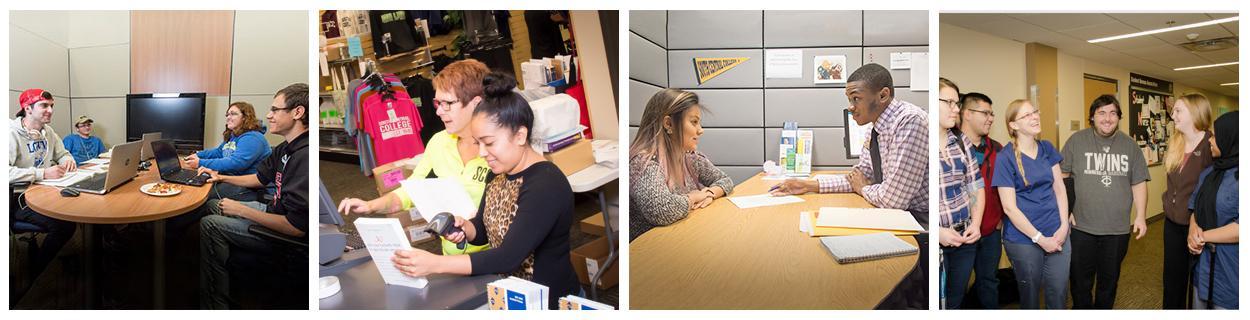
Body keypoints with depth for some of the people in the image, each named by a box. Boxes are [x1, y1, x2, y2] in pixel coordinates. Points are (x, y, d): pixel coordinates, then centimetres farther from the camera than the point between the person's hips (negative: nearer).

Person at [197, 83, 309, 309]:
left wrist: (241, 210, -20)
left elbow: (297, 227, -32)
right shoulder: (287, 149, 3)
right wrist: (221, 178, 10)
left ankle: (215, 305, 2)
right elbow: (260, 178, 23)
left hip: (291, 239, -11)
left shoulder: (304, 156, -30)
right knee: (210, 205, 19)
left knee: (210, 225, -12)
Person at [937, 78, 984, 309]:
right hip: (935, 240, -6)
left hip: (965, 238, 6)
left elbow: (976, 187, 13)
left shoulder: (961, 141, 8)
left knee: (956, 300, 18)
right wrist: (937, 233, -18)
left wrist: (976, 223, -1)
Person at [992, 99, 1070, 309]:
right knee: (1030, 296, 12)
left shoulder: (1047, 149, 5)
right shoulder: (1005, 158, -11)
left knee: (1059, 295, 8)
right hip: (1023, 239, -4)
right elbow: (1009, 208, -13)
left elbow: (1060, 189, 7)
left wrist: (1064, 226, -5)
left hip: (1057, 235, 4)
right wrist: (1040, 238, -13)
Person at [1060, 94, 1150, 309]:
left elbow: (1138, 183, 7)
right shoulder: (1076, 141, -3)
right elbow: (1062, 176, 0)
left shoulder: (1130, 145, 4)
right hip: (1081, 227, -2)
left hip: (1118, 229, 2)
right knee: (1081, 278, 9)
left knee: (1109, 278, 15)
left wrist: (1140, 216, 1)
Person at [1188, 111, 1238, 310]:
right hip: (1203, 262, 7)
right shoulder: (1209, 173, 11)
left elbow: (1241, 226, -24)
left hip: (1229, 268, -7)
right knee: (1199, 306, 17)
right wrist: (1193, 230, -7)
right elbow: (1196, 206, 14)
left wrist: (1203, 237, -15)